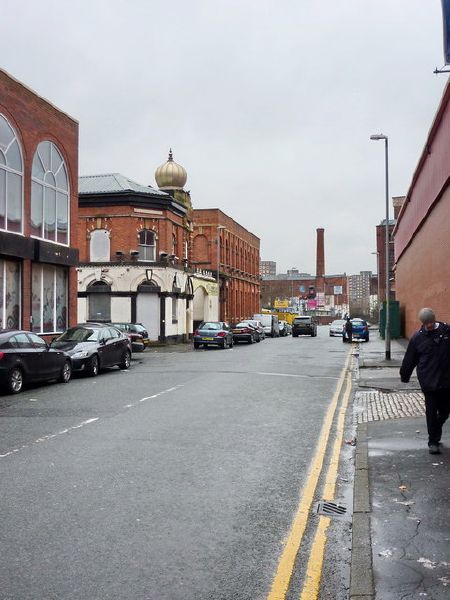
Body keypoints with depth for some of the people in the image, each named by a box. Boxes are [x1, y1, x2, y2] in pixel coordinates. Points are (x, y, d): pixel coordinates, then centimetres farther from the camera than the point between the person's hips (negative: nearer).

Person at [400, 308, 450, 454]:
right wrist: (404, 376, 11)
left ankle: (435, 436, 35)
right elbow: (409, 359, 6)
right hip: (429, 381, -2)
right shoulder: (417, 337, -1)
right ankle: (433, 441, 14)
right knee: (431, 412, 2)